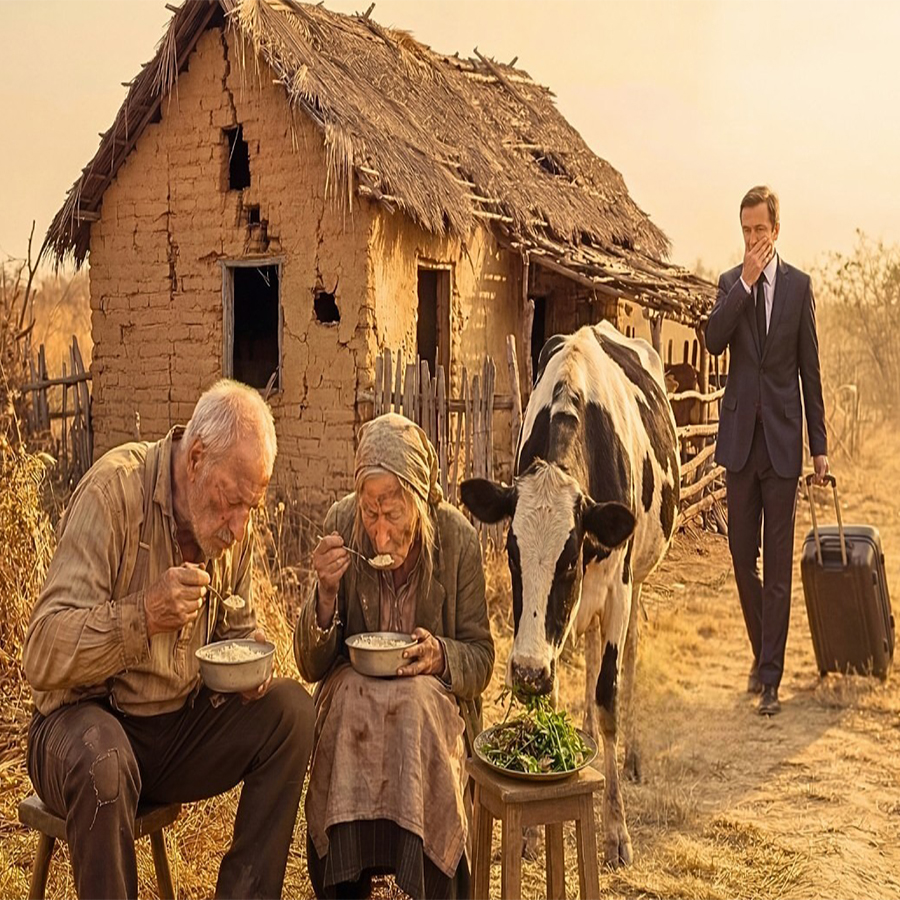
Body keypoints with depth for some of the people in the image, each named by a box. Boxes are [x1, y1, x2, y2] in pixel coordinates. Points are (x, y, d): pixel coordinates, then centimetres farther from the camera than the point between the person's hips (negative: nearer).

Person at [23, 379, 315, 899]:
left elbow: (239, 627, 15)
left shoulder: (233, 523, 0)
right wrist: (143, 614, -37)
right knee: (102, 761, -37)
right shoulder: (114, 491, -19)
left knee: (292, 709, -16)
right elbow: (42, 656, -22)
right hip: (91, 718, -6)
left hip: (184, 725, 6)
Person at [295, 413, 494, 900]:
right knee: (352, 696, -31)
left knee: (418, 701, -32)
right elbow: (311, 666, -5)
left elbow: (481, 658, -1)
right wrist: (326, 592, -23)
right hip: (352, 691, 1)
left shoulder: (458, 537, -11)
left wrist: (441, 656, -23)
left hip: (433, 693, -1)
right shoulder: (341, 523, -10)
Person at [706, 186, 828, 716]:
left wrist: (820, 446, 2)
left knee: (779, 564, 0)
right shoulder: (730, 283, 7)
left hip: (783, 439, -2)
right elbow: (714, 341, -11)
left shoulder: (799, 286, 3)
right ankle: (761, 654, 28)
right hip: (740, 437, 2)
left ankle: (771, 678, 6)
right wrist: (745, 283, -17)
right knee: (743, 556, 9)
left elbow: (811, 369, 4)